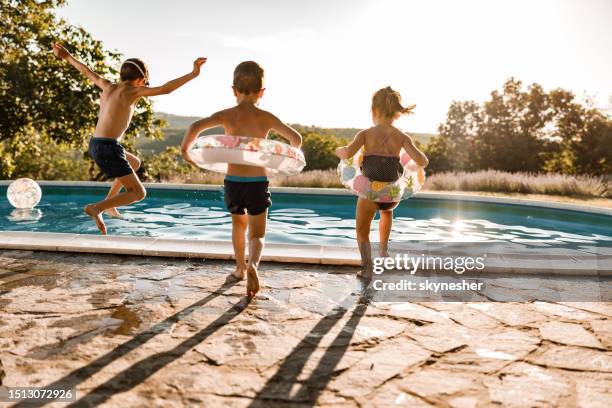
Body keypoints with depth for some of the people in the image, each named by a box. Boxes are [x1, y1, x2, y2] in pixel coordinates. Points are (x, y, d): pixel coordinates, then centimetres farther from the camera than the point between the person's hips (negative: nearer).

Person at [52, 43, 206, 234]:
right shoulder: (132, 91, -7)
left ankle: (109, 201, 29)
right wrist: (193, 74, -18)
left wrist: (66, 56, 46)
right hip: (108, 147, -9)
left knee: (135, 163, 33)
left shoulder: (109, 86, 13)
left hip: (95, 145, 9)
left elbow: (86, 71, 29)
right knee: (138, 193, -2)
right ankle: (96, 208, -15)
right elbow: (165, 89, -18)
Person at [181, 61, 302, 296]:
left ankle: (240, 268, 38)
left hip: (233, 181, 1)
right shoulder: (266, 118, 0)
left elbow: (196, 126, -18)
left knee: (238, 225, 26)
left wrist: (185, 148, -2)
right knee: (257, 234, 5)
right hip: (258, 182, -1)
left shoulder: (227, 115, -3)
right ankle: (252, 264, -25)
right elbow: (296, 138, 4)